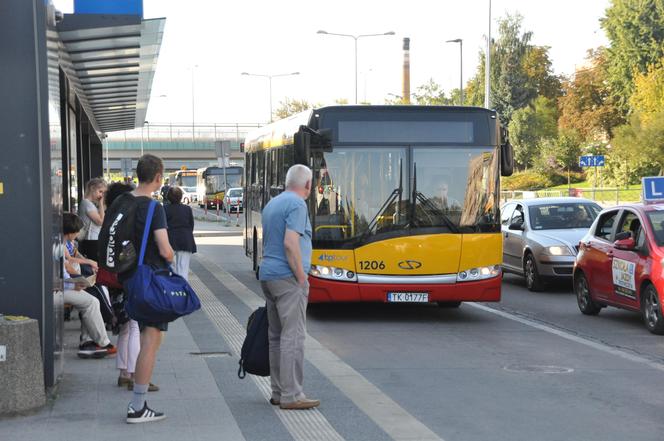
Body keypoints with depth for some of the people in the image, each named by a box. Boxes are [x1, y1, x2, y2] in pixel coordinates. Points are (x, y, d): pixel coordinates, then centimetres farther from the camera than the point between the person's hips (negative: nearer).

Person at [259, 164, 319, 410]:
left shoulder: (271, 204, 18)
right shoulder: (297, 205, -10)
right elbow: (290, 243, -20)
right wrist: (302, 277, -14)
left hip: (267, 276, 9)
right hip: (288, 277, -9)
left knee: (276, 335, 11)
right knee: (293, 336, -8)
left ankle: (278, 392, 15)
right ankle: (291, 395, -9)